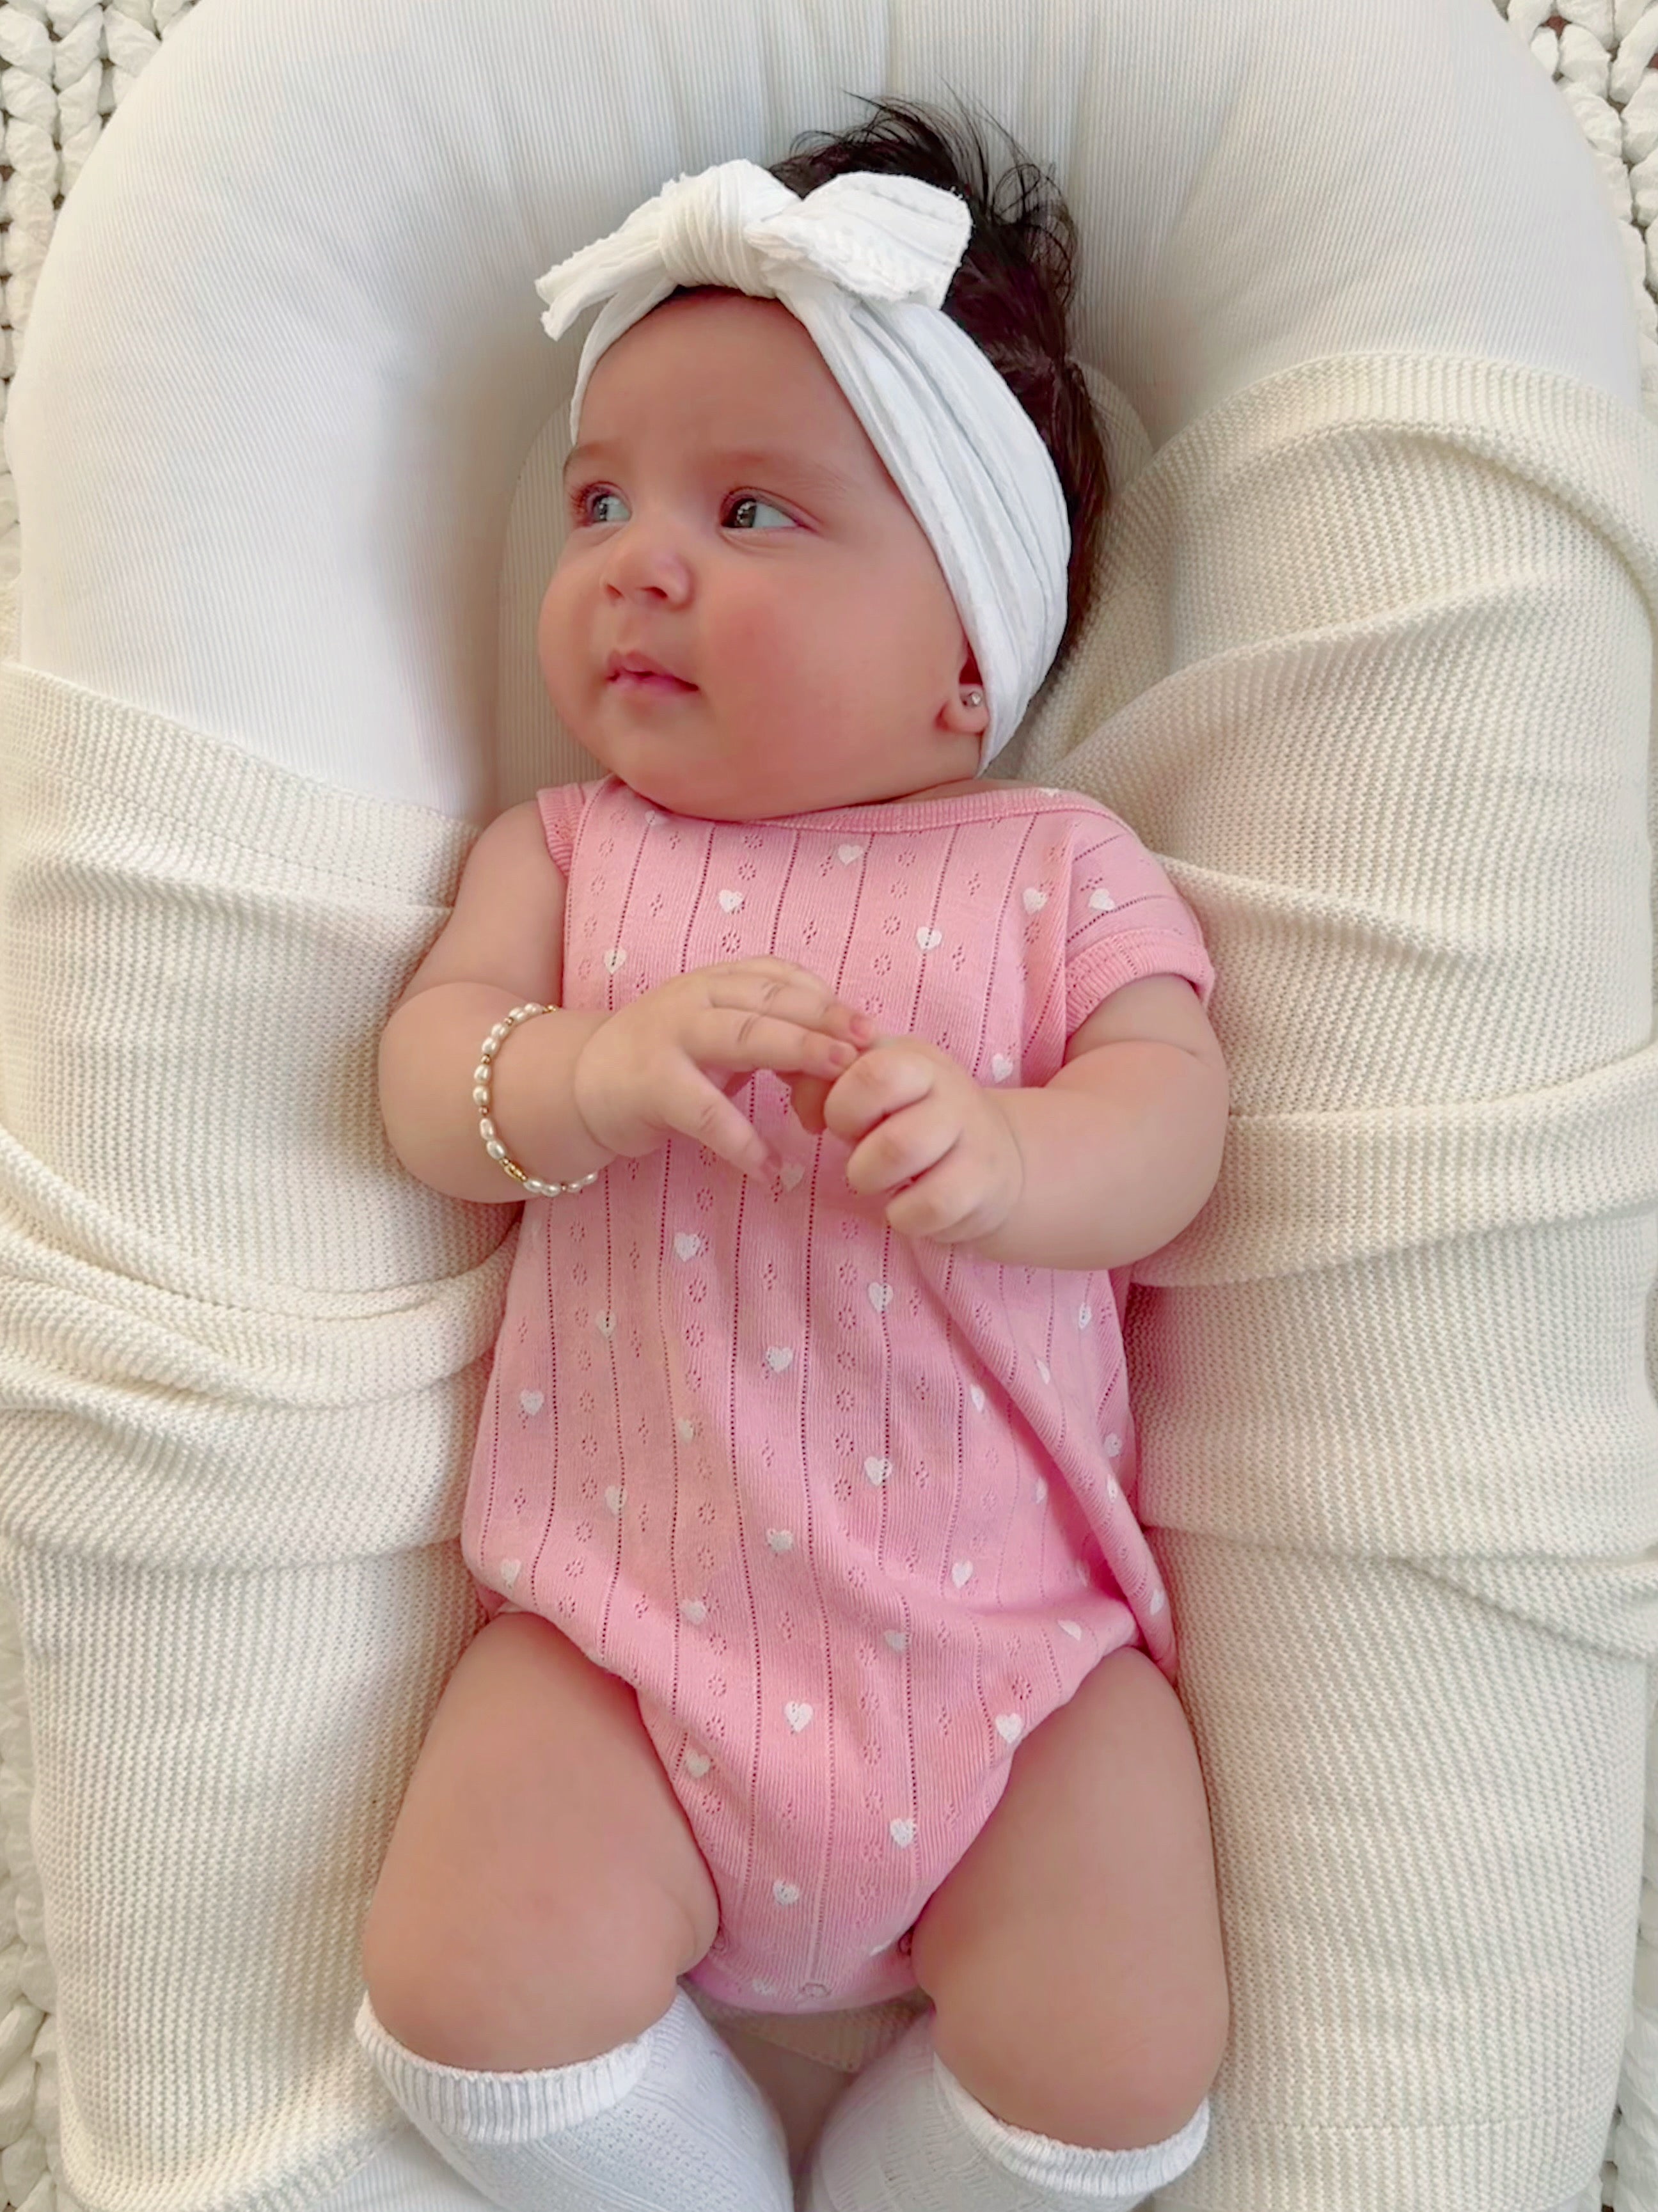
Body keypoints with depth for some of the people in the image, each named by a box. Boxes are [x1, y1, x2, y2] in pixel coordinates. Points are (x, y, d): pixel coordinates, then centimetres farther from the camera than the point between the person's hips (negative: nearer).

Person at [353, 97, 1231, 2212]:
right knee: (471, 1983, -13)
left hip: (1004, 1631, 0)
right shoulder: (565, 850, 6)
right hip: (628, 1621, 1)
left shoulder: (1060, 868, 2)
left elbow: (1173, 1116, -8)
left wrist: (1003, 1147, -30)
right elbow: (428, 1080, -5)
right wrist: (589, 1071, -27)